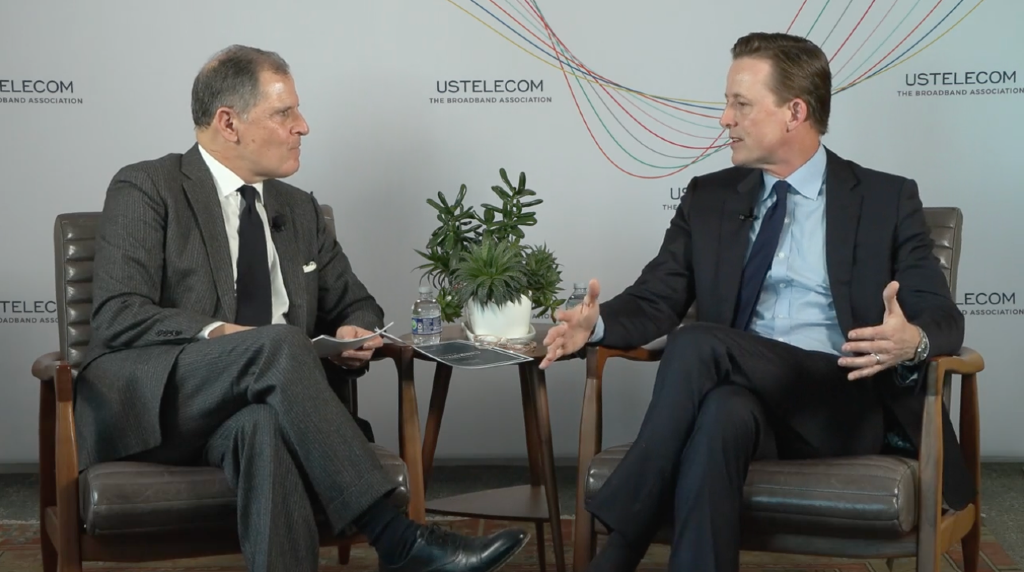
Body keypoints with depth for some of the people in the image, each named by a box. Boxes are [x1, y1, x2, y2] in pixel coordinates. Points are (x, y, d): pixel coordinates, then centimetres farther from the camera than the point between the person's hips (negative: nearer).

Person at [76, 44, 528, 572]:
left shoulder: (299, 210, 20)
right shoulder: (145, 190, 2)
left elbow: (356, 305, 27)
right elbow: (117, 316, -9)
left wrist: (356, 330, 1)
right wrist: (218, 334, -25)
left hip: (252, 410, 4)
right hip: (148, 402, -3)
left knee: (266, 427, -36)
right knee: (279, 343, -33)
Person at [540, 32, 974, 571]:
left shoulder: (887, 200, 6)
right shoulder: (709, 198, 16)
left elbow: (942, 318, 1)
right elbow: (656, 300, 11)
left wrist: (912, 341, -24)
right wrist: (598, 322, -12)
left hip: (844, 405, -2)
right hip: (741, 395, 3)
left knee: (698, 343, -30)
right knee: (721, 414, -37)